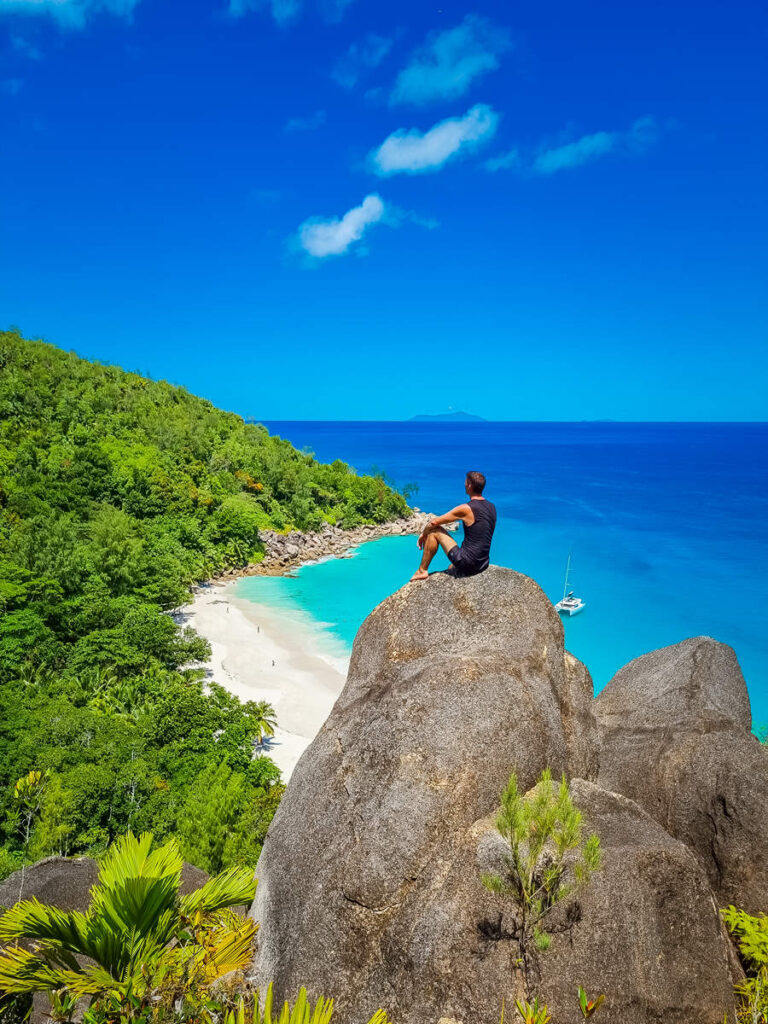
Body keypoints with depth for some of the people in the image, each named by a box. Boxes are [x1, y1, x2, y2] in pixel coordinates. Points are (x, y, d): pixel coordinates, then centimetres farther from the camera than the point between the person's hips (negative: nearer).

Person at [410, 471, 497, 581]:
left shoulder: (466, 509, -15)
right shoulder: (492, 507, 6)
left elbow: (434, 522, -7)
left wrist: (423, 534, 11)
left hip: (466, 564, -8)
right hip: (483, 565, 8)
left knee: (434, 531, 5)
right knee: (451, 568, 38)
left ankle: (422, 571, 10)